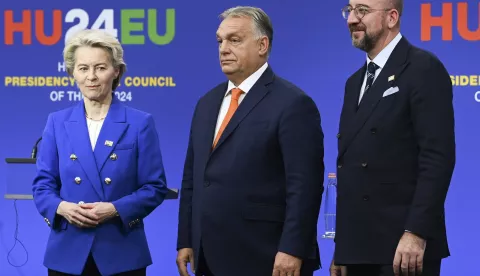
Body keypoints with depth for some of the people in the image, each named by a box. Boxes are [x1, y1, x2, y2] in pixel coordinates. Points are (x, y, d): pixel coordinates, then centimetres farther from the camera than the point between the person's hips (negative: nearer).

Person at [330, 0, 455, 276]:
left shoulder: (423, 69, -5)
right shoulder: (356, 82, 20)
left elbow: (438, 157, -14)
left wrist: (416, 233, -21)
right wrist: (342, 246, 14)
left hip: (404, 246, -7)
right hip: (359, 248, 8)